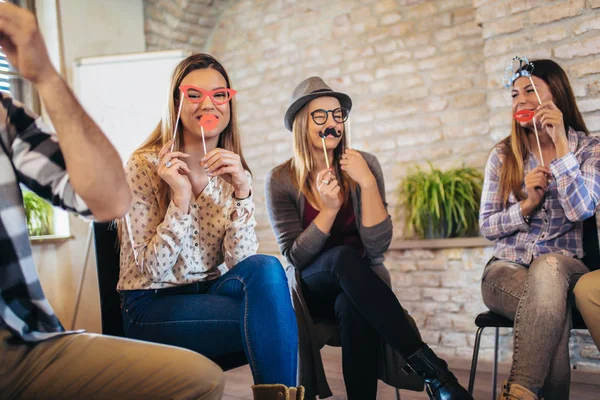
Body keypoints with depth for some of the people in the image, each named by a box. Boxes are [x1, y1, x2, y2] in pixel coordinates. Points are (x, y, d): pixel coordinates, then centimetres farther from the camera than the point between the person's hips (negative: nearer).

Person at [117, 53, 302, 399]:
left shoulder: (233, 170, 4)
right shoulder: (145, 166, -8)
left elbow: (241, 261, -8)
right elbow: (152, 270, -14)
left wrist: (241, 191, -21)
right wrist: (181, 198, -25)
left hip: (211, 293, 5)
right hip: (153, 307, -4)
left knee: (266, 268, -28)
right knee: (271, 317, -28)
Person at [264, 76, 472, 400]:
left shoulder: (363, 165, -6)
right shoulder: (281, 180, -8)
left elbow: (377, 245, -15)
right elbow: (296, 256, -11)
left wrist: (367, 182, -25)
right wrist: (328, 209, -25)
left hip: (361, 285, 0)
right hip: (313, 290, 0)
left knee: (353, 310, -38)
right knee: (343, 256, -35)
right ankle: (431, 369, -35)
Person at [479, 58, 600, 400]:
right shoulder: (503, 155, 8)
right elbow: (487, 226, 5)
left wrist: (560, 143, -16)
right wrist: (528, 204, -14)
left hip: (565, 267, 0)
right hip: (507, 269, 1)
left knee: (548, 268, -38)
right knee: (551, 301, -35)